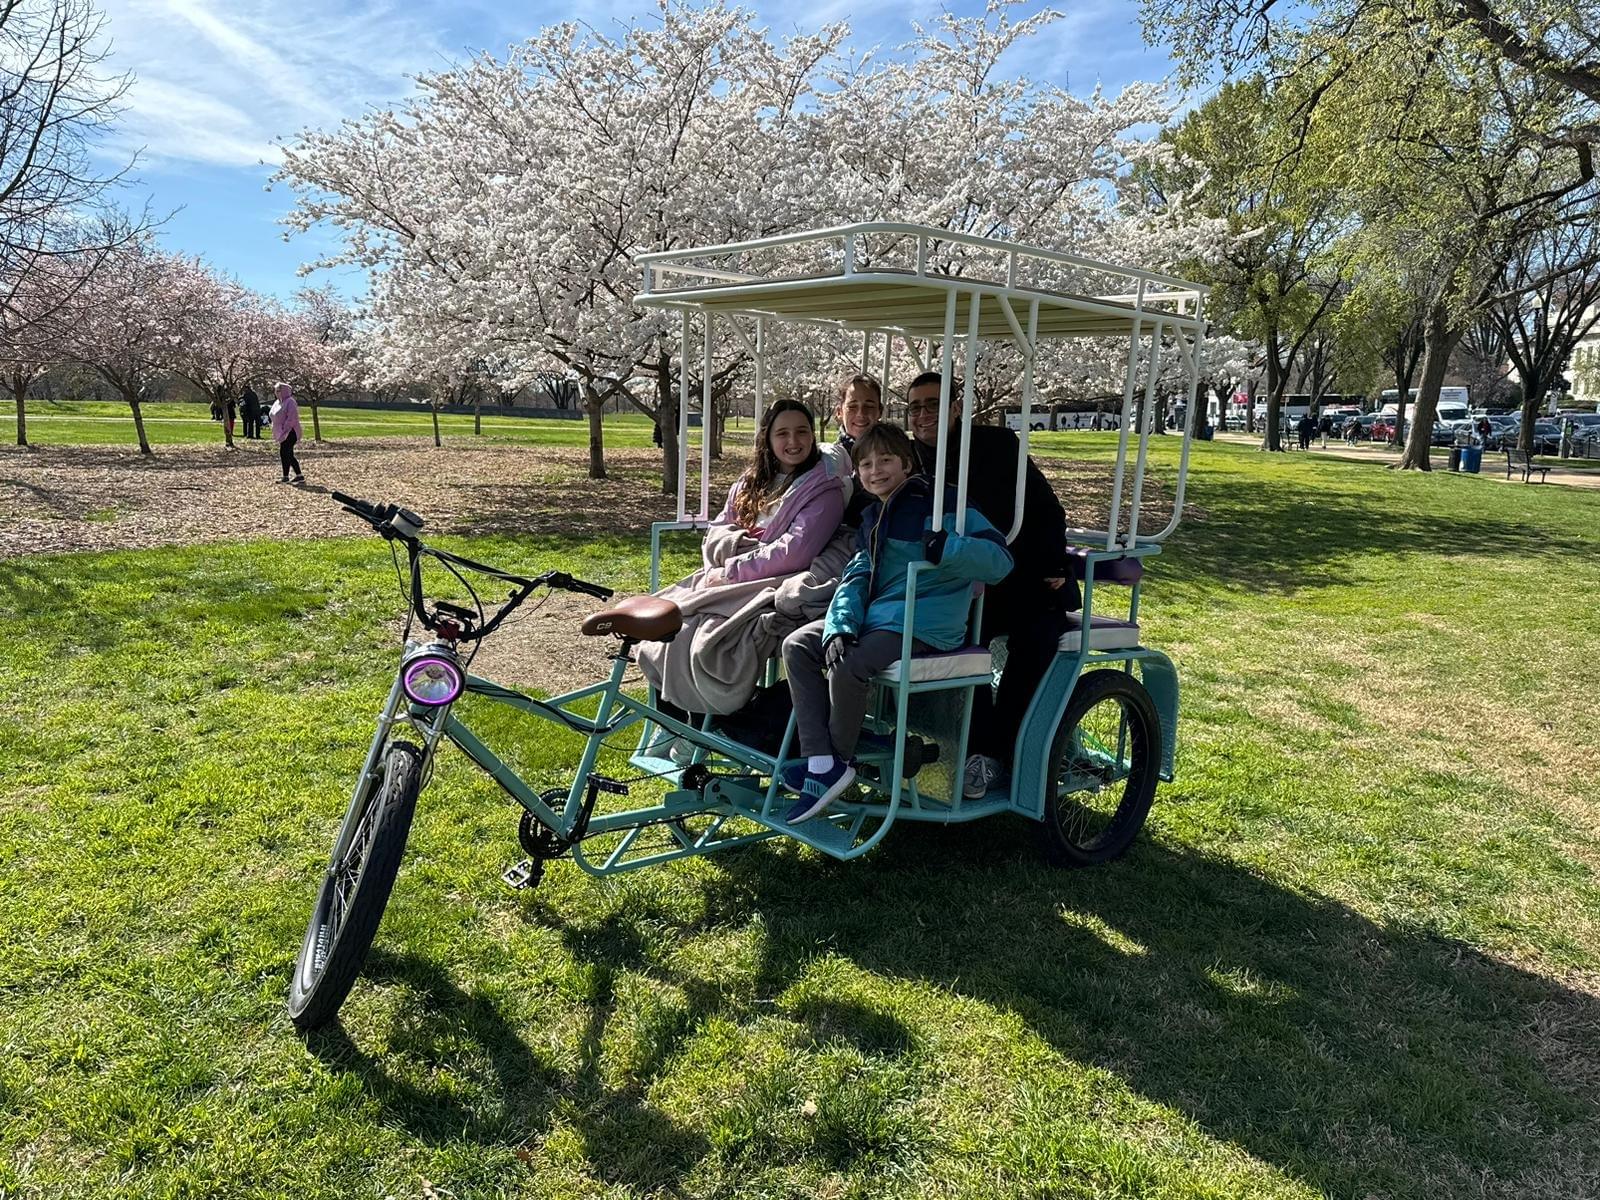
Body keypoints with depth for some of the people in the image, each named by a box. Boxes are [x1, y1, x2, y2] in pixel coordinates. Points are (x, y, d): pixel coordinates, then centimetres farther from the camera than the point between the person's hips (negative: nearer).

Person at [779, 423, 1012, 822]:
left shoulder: (941, 505, -9)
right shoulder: (873, 517, 17)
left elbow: (1000, 560, -16)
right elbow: (856, 577, 9)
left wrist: (947, 548, -35)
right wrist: (839, 626, -10)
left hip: (924, 624, -9)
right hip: (875, 616, 9)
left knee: (849, 667, -30)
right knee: (797, 645, -4)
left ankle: (837, 759, -3)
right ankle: (820, 762, -12)